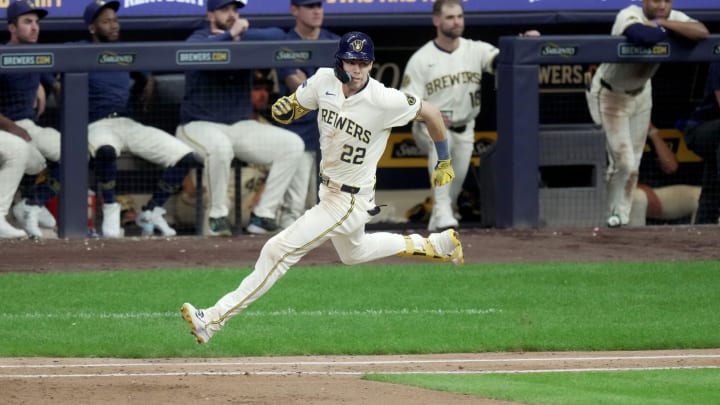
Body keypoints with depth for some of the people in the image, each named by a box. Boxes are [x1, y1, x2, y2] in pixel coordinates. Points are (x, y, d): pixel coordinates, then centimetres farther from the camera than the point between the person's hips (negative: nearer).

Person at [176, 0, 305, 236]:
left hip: (241, 126, 6)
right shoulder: (199, 38, -3)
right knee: (219, 145, -39)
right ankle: (218, 216, -21)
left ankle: (262, 215, -10)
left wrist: (241, 36, -22)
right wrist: (230, 35, -30)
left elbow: (278, 36, -12)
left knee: (292, 144, -11)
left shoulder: (246, 38, 9)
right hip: (199, 126, -6)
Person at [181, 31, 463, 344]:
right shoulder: (324, 81, -11)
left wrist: (444, 162, 0)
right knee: (354, 252, 33)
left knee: (279, 250, -12)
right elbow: (292, 109, 4)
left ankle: (215, 319, -7)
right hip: (329, 190, 8)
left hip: (351, 200, -8)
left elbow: (430, 112, -12)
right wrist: (285, 108, -22)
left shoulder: (385, 101, -26)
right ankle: (437, 245, 46)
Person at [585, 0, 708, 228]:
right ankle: (612, 213, 11)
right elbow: (641, 36, -53)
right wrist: (664, 29, -32)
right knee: (623, 162, -9)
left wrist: (662, 23, -33)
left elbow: (702, 32, -31)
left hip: (641, 95, 5)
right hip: (611, 96, -5)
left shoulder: (673, 19, -12)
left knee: (633, 164, 9)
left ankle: (620, 216, 22)